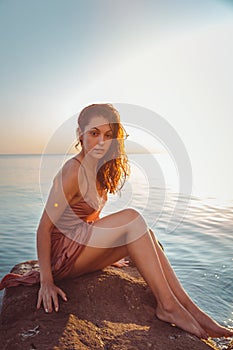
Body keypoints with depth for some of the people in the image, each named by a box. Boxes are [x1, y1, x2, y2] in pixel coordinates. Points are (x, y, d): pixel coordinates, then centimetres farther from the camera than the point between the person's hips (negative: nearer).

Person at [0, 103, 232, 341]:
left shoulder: (99, 170, 7)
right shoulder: (73, 171, -19)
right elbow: (44, 227, -18)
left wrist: (107, 253, 18)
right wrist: (46, 281, -18)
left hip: (82, 246, 8)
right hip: (62, 254, -8)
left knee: (144, 233, -7)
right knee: (131, 218, -23)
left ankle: (190, 308, -6)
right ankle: (167, 306, -17)